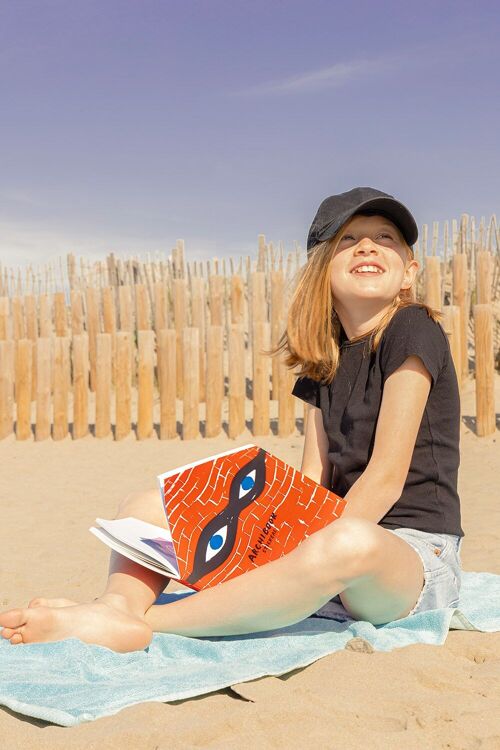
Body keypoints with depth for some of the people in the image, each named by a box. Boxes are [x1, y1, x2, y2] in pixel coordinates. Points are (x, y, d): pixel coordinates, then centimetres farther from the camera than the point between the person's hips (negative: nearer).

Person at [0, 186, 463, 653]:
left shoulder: (412, 330, -9)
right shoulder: (325, 359, 11)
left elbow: (387, 478, -15)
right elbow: (312, 482, 3)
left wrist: (313, 553, -18)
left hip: (417, 552, -6)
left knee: (350, 544, -45)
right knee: (146, 508, -1)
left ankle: (138, 623, -33)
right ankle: (120, 605, -34)